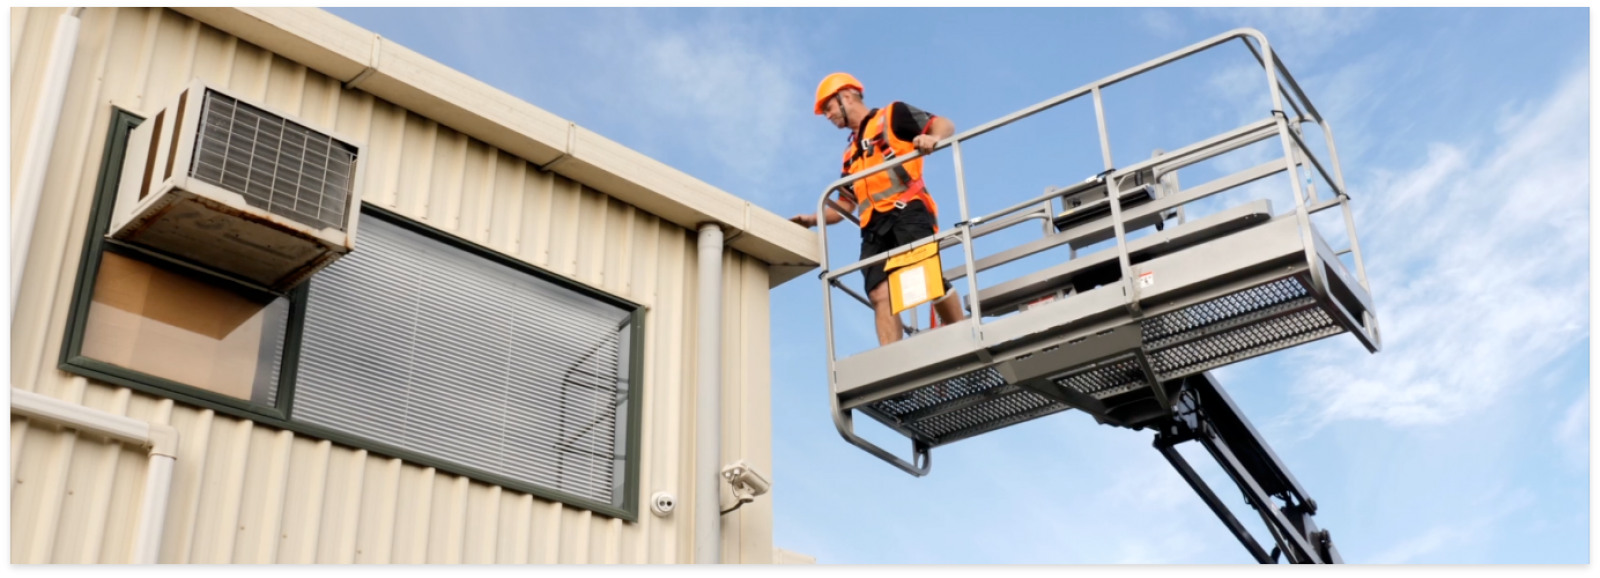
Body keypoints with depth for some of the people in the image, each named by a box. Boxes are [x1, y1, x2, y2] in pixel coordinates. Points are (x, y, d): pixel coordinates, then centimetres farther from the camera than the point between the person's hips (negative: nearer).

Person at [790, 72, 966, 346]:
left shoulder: (891, 114, 14)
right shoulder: (850, 153, 32)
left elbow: (945, 125, 4)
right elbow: (845, 204, 34)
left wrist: (933, 137, -19)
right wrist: (813, 219, 19)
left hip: (907, 210, -6)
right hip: (874, 225, 6)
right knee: (880, 293, -14)